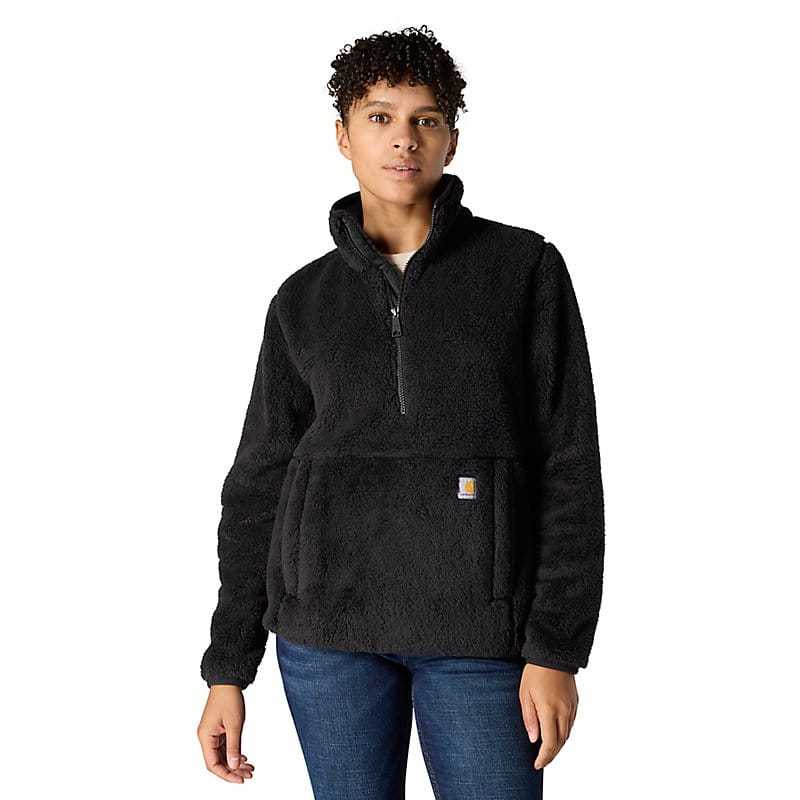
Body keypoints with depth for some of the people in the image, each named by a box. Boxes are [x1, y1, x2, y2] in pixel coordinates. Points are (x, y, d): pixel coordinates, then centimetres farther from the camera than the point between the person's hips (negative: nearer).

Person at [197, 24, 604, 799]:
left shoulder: (526, 267, 0)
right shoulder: (304, 300, 7)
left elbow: (570, 463, -3)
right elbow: (260, 482, 8)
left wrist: (557, 648, -10)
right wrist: (227, 669, 5)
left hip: (478, 623, -2)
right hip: (331, 617, 2)